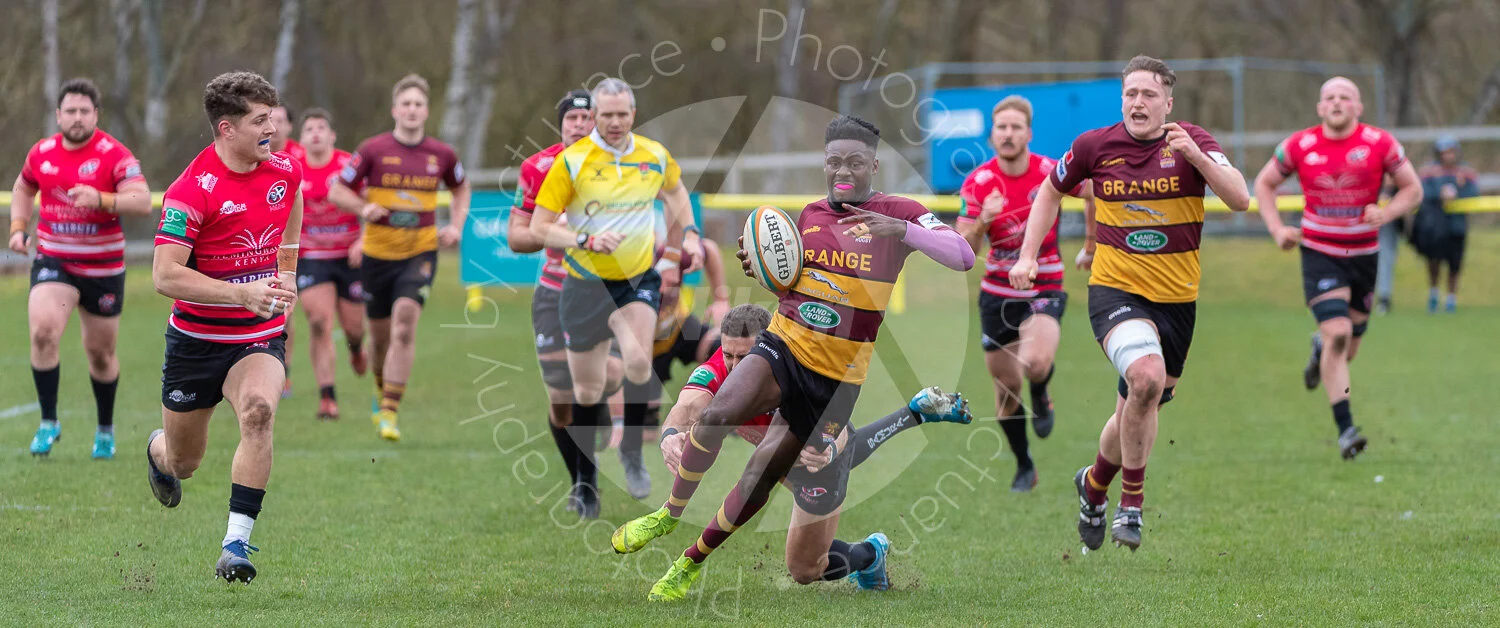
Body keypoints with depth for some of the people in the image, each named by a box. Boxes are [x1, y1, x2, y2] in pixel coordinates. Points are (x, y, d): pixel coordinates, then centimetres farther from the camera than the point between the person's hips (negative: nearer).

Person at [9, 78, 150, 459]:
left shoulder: (114, 155, -11)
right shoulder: (42, 153, 2)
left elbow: (143, 202, -21)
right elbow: (23, 189, 23)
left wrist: (101, 200, -35)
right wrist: (18, 228, 8)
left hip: (103, 267, -1)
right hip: (52, 260, 2)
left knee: (101, 353, 10)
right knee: (43, 331, -22)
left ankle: (105, 430, 33)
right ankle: (48, 423, -11)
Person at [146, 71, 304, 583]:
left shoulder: (285, 170, -3)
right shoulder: (191, 190, -21)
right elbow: (165, 276, -26)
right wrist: (243, 293, -33)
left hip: (260, 337, 2)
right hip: (197, 339, -2)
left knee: (258, 411, -30)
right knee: (184, 461, 11)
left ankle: (237, 545, -27)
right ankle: (158, 451, 53)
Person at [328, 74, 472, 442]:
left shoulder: (441, 155, 2)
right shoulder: (373, 150, -4)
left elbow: (461, 188, 22)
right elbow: (337, 191, 2)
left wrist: (456, 226, 7)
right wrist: (364, 208, -17)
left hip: (420, 253, 0)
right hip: (377, 255, 0)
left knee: (405, 325, -20)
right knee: (380, 335, 9)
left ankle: (389, 412, -18)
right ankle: (382, 392, 40)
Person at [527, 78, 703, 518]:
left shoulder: (655, 156, -1)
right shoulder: (571, 162, -12)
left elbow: (675, 190, 23)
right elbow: (539, 227, -11)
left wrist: (689, 233, 8)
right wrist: (587, 241, -26)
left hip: (640, 277, 1)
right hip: (586, 282, -1)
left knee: (638, 365, -24)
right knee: (587, 391, 5)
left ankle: (635, 453, 1)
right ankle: (585, 481, 21)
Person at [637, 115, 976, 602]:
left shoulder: (896, 212, -5)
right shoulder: (810, 215, 9)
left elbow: (963, 257, -18)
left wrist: (900, 230, -33)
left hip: (836, 375, -3)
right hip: (783, 346, 3)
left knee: (757, 481, -3)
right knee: (716, 415, -26)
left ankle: (692, 561, 16)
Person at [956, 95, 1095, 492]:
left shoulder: (1051, 172, -11)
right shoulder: (977, 183, -8)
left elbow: (1093, 193, 10)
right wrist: (981, 223, -30)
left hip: (1043, 290, -2)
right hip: (997, 292, 2)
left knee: (1035, 364, -30)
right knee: (1006, 388, 7)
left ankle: (1041, 399, 7)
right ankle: (1024, 467, 28)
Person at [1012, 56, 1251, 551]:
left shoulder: (1192, 143, -4)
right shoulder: (1094, 146, -1)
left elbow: (1240, 199, -17)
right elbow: (1051, 191, 17)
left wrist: (1196, 157, -31)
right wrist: (1027, 256, 10)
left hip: (1176, 299, 2)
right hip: (1115, 291, -2)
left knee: (1137, 413, 12)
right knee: (1147, 376, -29)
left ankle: (1095, 484, 44)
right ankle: (1131, 503, -14)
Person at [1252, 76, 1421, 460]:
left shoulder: (1379, 144, -6)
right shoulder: (1300, 146, -5)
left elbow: (1413, 189, 2)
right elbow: (1264, 184, 9)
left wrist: (1386, 213, -17)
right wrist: (1277, 229, -4)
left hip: (1363, 253, 2)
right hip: (1319, 253, -2)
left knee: (1347, 350, 10)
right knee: (1337, 333, -19)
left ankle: (1320, 349, 50)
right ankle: (1345, 431, -16)